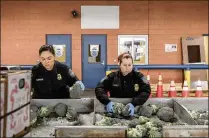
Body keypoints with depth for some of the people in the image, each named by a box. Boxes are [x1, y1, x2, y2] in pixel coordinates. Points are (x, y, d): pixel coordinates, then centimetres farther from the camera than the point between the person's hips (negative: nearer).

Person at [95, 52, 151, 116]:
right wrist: (107, 102, -20)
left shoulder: (138, 76, 3)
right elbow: (99, 88, -2)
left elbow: (146, 90, -10)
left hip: (133, 112, 0)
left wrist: (133, 103, -25)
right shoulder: (112, 76, 5)